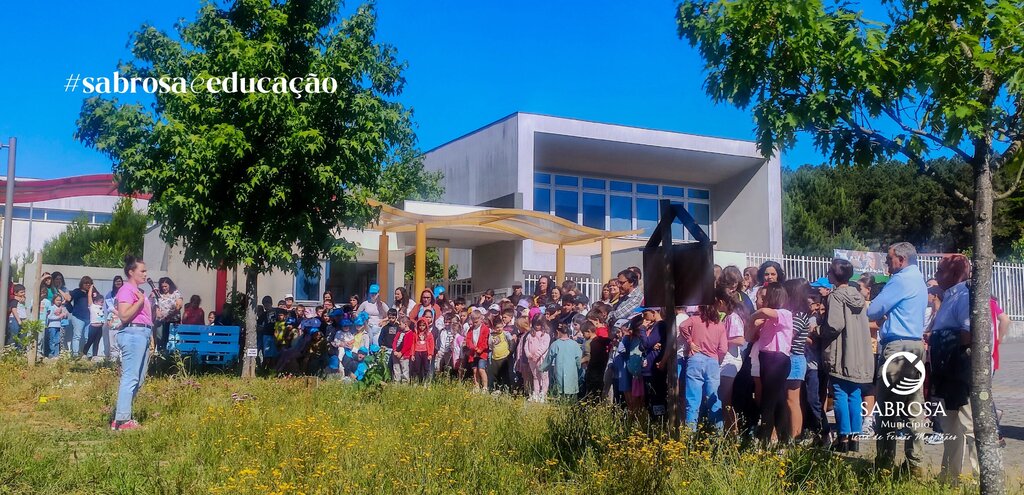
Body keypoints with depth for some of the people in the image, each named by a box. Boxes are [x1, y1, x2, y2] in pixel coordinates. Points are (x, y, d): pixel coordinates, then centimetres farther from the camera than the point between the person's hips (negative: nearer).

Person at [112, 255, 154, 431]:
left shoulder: (140, 291, 21)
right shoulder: (127, 290, -8)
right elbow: (124, 315, -19)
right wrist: (140, 301, -17)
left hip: (143, 334, 10)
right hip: (133, 333, -10)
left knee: (138, 378, 12)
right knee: (130, 377, -11)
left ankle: (123, 414, 18)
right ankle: (121, 420, -10)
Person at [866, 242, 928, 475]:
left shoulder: (901, 280, -11)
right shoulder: (919, 281, 19)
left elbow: (872, 311, -11)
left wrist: (879, 314, 9)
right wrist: (885, 315, 9)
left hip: (897, 347, -9)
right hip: (916, 345, 9)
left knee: (887, 405, -3)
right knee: (913, 407, 7)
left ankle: (885, 462, -1)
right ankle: (915, 463, 8)